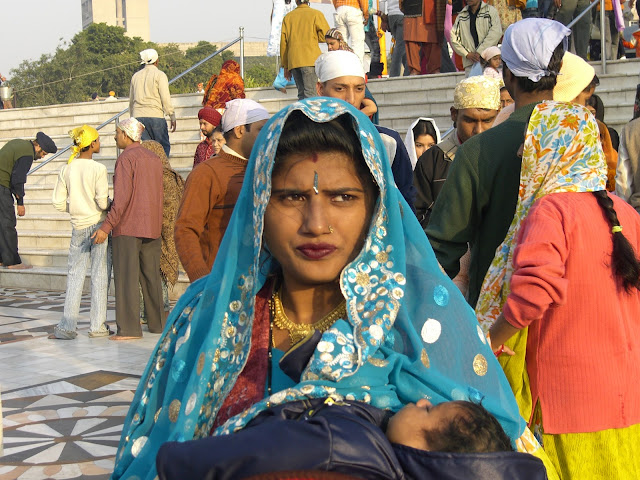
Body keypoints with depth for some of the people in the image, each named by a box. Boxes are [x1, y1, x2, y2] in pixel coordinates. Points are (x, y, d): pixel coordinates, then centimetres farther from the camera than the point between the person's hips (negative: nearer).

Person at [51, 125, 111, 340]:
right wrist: (110, 204, 5)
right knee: (100, 276, 3)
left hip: (78, 227, 4)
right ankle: (97, 326, 6)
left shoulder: (66, 169, 3)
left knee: (75, 275, 7)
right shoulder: (98, 169, -11)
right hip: (98, 225, -4)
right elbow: (103, 201, -17)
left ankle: (67, 326, 4)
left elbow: (58, 203, 4)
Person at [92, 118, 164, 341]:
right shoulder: (154, 159, 14)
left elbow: (122, 198, -18)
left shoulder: (126, 158, -10)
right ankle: (158, 324, 17)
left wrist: (106, 226, -18)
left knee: (126, 278, -4)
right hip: (152, 228, 7)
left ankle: (129, 328, -6)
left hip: (127, 228, -7)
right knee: (151, 277, 12)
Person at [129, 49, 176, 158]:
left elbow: (131, 100, 21)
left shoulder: (135, 76, 15)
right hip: (155, 116, -5)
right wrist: (172, 117, -2)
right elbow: (165, 98, -7)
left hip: (138, 116, 5)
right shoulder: (159, 75, -1)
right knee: (164, 147, 1)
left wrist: (132, 116, 29)